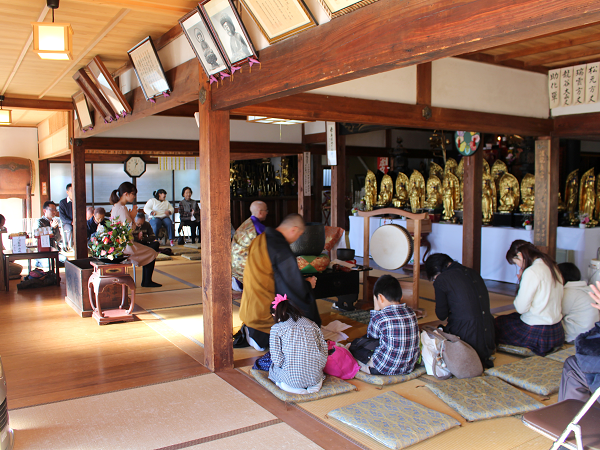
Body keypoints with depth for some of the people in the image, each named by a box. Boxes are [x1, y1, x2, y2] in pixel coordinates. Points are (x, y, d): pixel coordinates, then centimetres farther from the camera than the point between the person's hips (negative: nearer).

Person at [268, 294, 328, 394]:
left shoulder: (276, 328, -4)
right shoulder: (312, 324, 6)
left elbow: (277, 360, -7)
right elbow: (324, 349, 6)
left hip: (292, 379, -3)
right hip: (315, 377, 3)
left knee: (273, 368, 29)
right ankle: (313, 384, 10)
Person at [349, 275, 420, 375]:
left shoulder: (380, 317, -20)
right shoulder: (411, 313, -3)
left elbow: (371, 334, 2)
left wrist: (376, 310, 5)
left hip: (387, 369, -6)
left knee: (353, 347, 11)